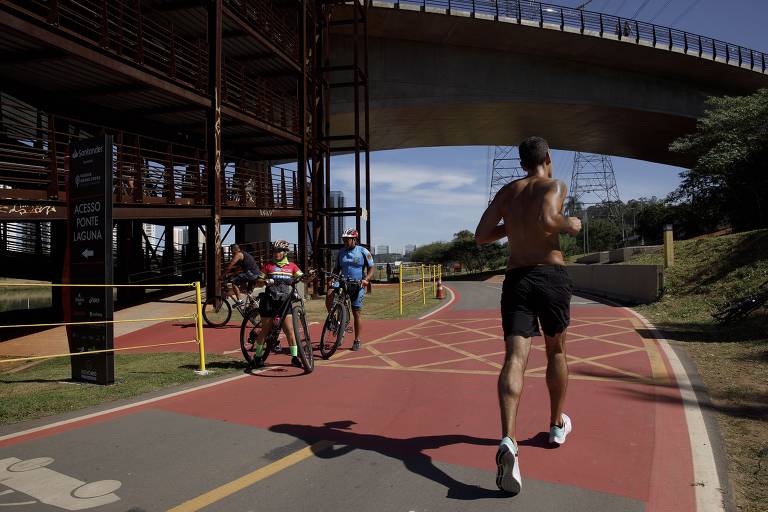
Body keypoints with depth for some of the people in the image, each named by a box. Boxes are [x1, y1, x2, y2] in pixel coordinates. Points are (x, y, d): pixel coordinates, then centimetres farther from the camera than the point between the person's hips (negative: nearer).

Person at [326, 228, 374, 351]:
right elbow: (337, 268, 14)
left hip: (358, 285, -3)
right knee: (329, 293, -30)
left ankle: (357, 341, 14)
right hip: (343, 282, 3)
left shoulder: (363, 252, -3)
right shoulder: (341, 252, 8)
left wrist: (365, 279, -21)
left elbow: (371, 268, -2)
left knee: (356, 313, 2)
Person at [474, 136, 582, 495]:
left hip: (515, 278, 2)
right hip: (551, 275, -2)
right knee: (556, 351, 19)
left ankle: (508, 440, -28)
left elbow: (481, 235, 11)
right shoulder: (554, 185, 1)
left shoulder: (506, 192, 15)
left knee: (515, 358, -9)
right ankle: (557, 425, 35)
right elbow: (546, 220, -20)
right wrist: (570, 225, 0)